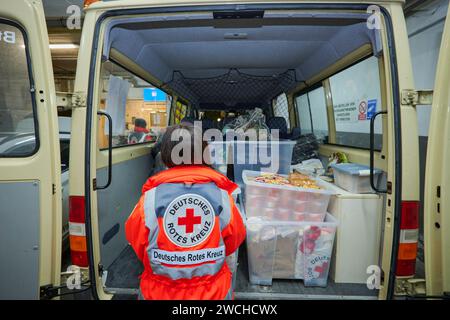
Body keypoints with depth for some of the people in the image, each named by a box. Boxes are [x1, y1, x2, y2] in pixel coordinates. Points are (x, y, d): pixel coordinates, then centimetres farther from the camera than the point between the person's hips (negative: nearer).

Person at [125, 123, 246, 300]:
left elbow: (135, 238, -3)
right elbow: (235, 238, -1)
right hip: (214, 292, 1)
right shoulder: (221, 194, -15)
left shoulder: (151, 197, -18)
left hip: (160, 292, 0)